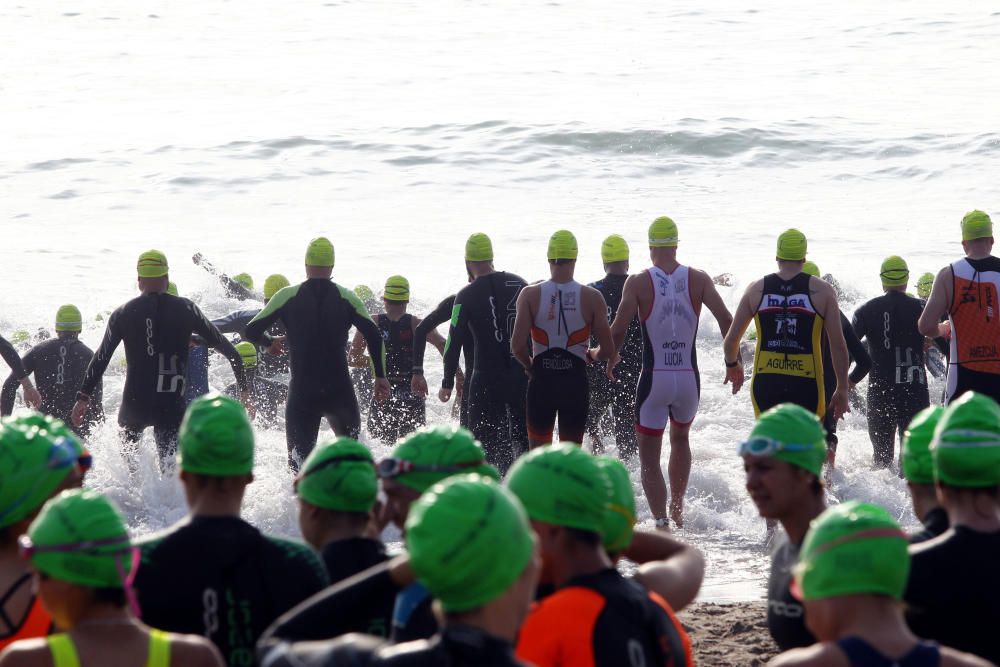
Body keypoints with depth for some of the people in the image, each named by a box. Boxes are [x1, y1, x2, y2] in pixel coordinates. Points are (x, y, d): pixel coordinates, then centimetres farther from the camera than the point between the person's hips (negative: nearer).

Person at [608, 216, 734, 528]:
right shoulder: (698, 279, 0)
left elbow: (618, 331, -10)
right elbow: (726, 320, -5)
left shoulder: (638, 282, -6)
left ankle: (661, 521, -14)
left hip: (654, 379, -3)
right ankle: (678, 511, 34)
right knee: (680, 439, 30)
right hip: (689, 379, 3)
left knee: (649, 459, 4)